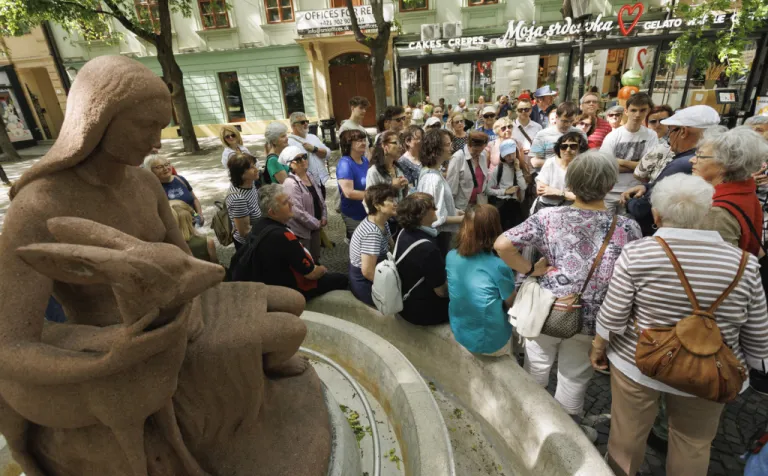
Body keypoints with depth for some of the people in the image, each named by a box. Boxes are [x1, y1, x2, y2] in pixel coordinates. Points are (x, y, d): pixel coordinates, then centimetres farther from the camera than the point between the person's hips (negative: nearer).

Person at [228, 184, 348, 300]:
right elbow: (311, 273, -27)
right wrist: (323, 270, -2)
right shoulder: (283, 236, -35)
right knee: (341, 279, 4)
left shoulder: (260, 224, -8)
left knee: (318, 265, 26)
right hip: (289, 290, -8)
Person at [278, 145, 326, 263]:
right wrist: (316, 223, -16)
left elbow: (320, 199, 14)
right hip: (301, 230, -8)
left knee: (315, 260, 24)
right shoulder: (290, 183, -23)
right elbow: (298, 212, -27)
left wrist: (324, 217, 0)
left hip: (315, 227, 8)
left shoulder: (309, 176, 5)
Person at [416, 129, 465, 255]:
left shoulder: (427, 172, 4)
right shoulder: (434, 179, -25)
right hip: (439, 235, -10)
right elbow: (438, 218, -23)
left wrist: (456, 212, 7)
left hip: (437, 234, 10)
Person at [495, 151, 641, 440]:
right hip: (588, 320, 0)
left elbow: (502, 245, -20)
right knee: (573, 381, 21)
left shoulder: (548, 217, -15)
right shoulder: (627, 229, -14)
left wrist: (530, 269, -10)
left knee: (536, 373, 23)